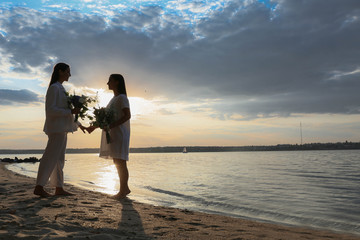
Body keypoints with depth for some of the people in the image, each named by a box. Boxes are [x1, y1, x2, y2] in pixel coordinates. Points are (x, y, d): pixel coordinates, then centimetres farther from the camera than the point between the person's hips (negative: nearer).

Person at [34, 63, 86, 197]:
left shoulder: (60, 89, 20)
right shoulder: (54, 88, -9)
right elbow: (51, 110, -18)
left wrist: (77, 124, 25)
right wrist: (71, 111, -19)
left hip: (62, 128, 10)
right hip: (56, 127, -10)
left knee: (59, 159, 9)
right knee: (51, 156, -9)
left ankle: (59, 188, 13)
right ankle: (39, 187, -4)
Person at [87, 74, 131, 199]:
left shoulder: (122, 98, -6)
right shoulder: (114, 99, 22)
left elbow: (127, 115, -16)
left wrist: (112, 125, -24)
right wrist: (94, 127, 20)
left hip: (119, 133, -9)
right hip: (112, 134, 9)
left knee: (120, 162, -8)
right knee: (118, 162, 10)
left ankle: (123, 190, -4)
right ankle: (125, 188, 18)